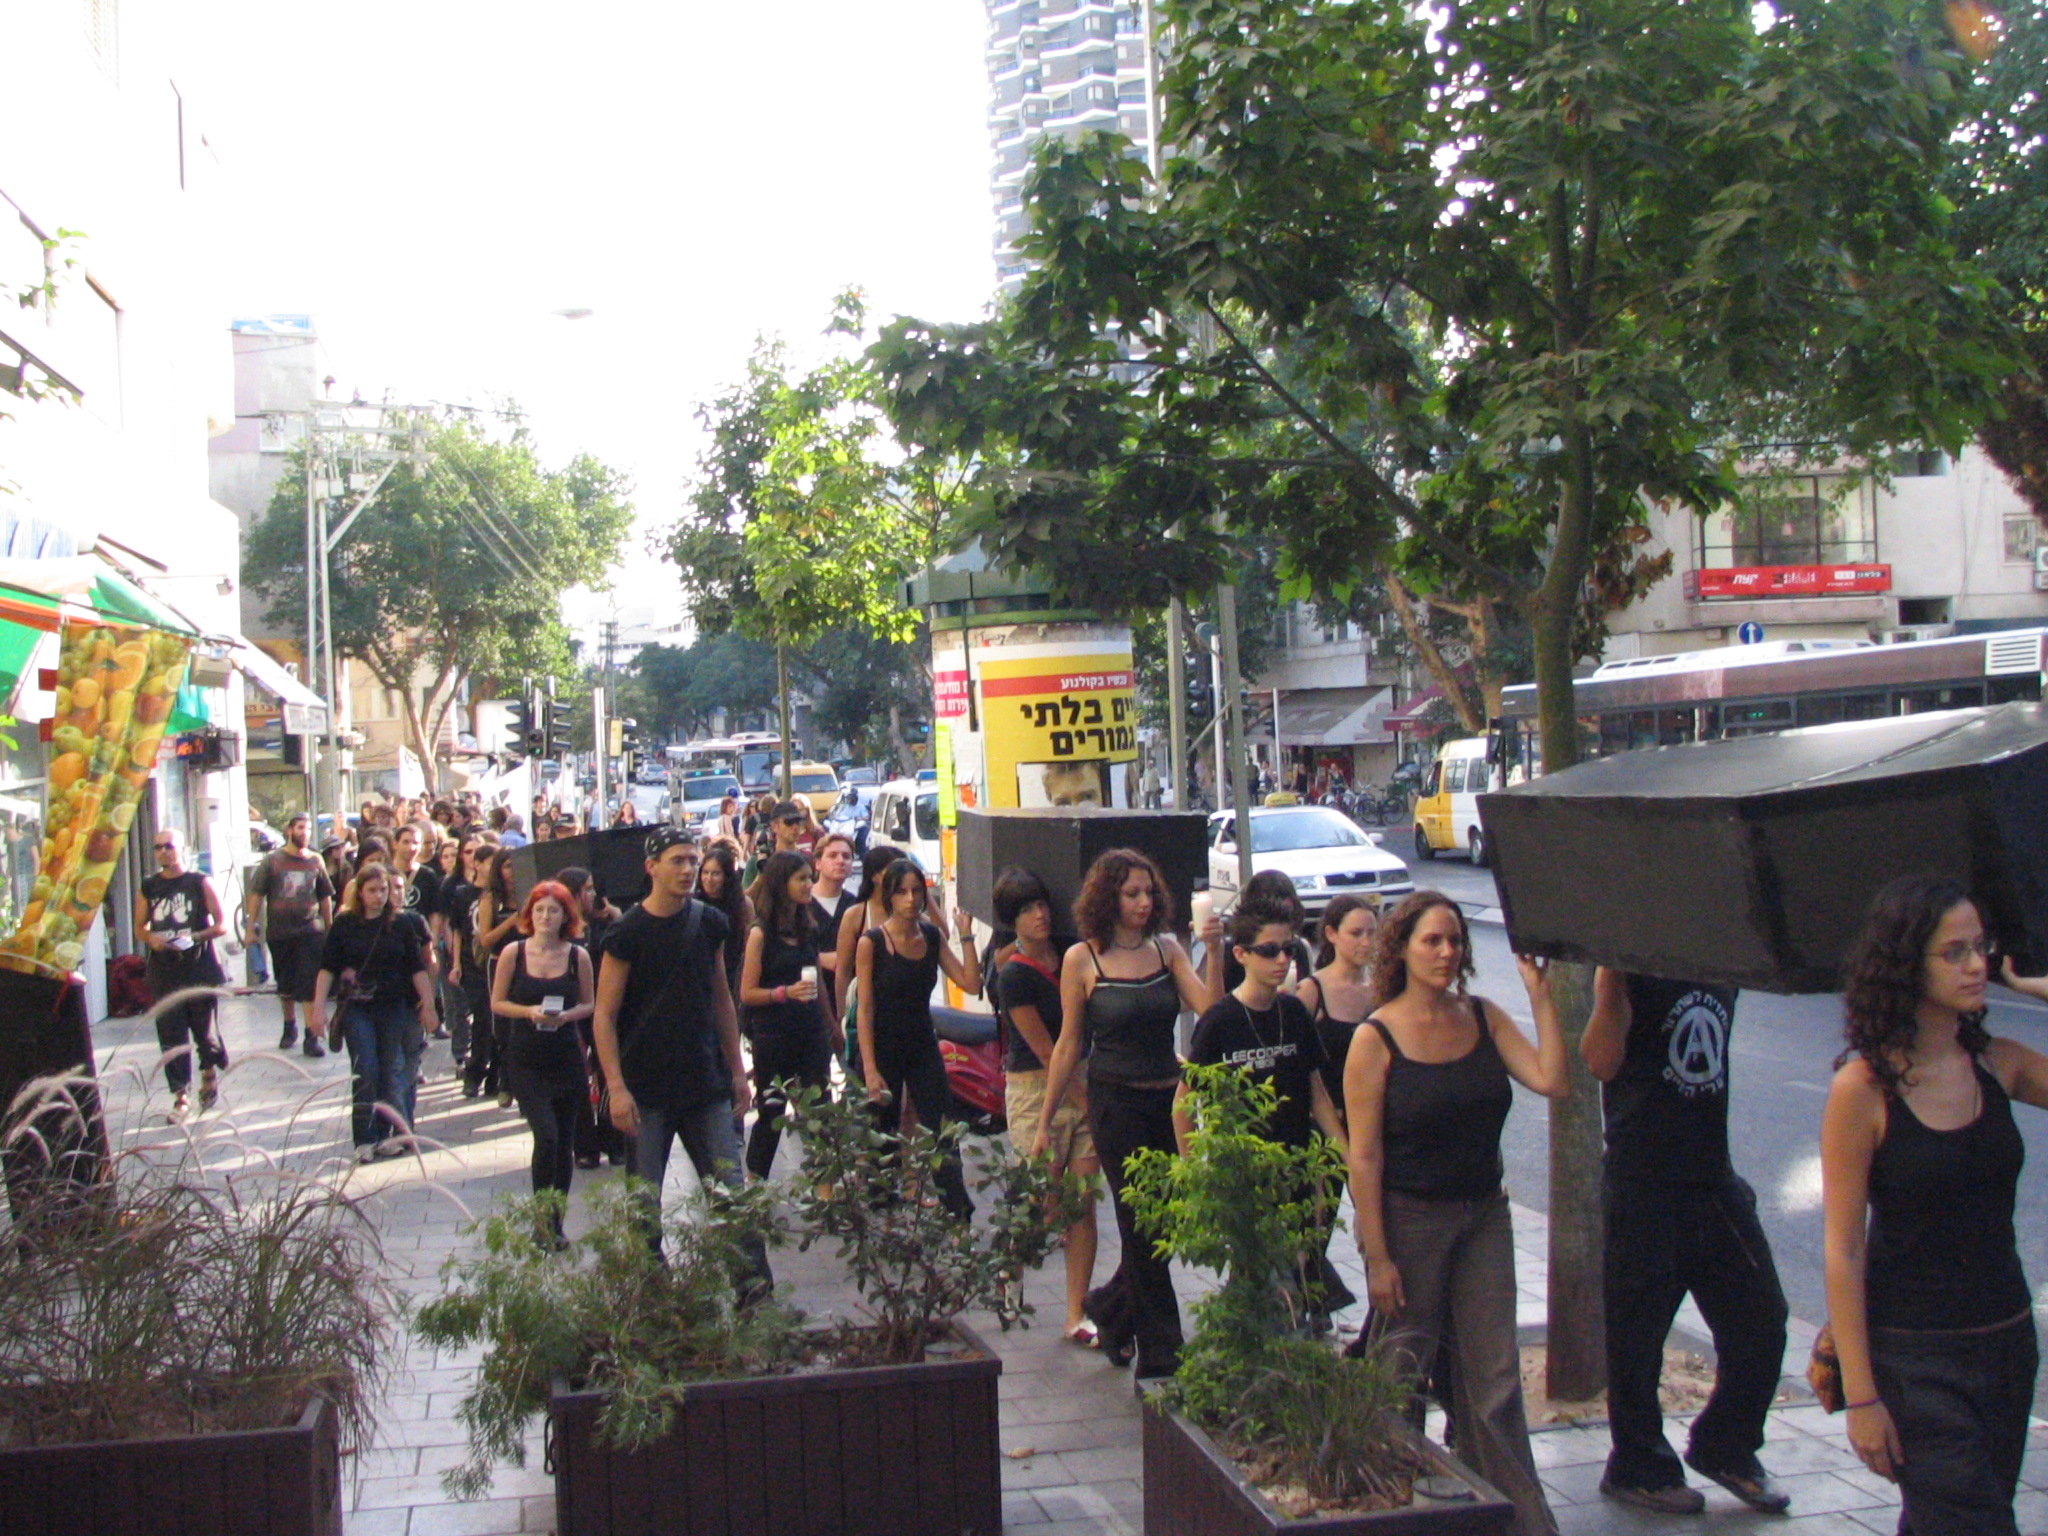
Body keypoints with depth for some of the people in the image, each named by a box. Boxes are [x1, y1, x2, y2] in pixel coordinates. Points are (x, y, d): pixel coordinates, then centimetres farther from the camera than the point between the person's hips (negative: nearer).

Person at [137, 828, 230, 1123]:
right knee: (171, 1035, -1)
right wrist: (150, 938, -7)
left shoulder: (200, 883, 1)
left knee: (204, 1027, 5)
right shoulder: (148, 888, 9)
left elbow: (220, 925, -1)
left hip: (200, 968, -2)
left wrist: (194, 937, -18)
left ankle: (209, 1071, 33)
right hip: (164, 972, 2)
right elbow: (140, 926, 16)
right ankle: (181, 1095, 3)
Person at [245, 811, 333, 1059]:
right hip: (278, 933, 0)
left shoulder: (316, 862, 5)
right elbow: (256, 895, 2)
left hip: (310, 930, 0)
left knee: (311, 986, -8)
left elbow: (325, 897, 13)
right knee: (285, 986, 14)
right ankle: (289, 1027, 34)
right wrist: (252, 927, -3)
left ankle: (312, 1037, -6)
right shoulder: (272, 860, 1)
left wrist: (329, 929, 14)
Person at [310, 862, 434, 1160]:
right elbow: (327, 967, 3)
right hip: (356, 1009, -1)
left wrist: (428, 1003, 3)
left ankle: (383, 1136, 14)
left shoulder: (402, 923, 2)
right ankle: (365, 1139, 1)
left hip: (394, 1007, 1)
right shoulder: (345, 924, 0)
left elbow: (417, 967, 5)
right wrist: (319, 1005, -3)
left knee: (390, 1071, 5)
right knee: (365, 1073, -4)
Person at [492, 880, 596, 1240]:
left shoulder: (578, 956, 0)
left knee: (565, 1141, 7)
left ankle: (556, 1223, 20)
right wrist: (529, 1012, -15)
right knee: (546, 1135, -14)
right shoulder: (513, 952, -2)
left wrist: (566, 1015, -13)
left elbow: (590, 1004, 7)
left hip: (566, 1058, 2)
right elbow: (497, 1003, 2)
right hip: (526, 1059, -2)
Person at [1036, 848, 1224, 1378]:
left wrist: (1214, 953, -20)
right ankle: (1160, 1353, 10)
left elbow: (1209, 1008, -8)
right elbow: (1069, 1045, 2)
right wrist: (1046, 1121, 4)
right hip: (1116, 1103, -4)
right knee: (1143, 1226, -1)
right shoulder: (1082, 960, -4)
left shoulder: (1166, 948, 4)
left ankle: (1111, 1308, 38)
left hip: (1169, 1098, 4)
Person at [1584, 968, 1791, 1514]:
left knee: (1761, 1320, 10)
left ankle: (1726, 1447, 31)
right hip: (1643, 1187, -6)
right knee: (1637, 1332, 6)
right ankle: (1637, 1467, 25)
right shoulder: (1629, 968, -12)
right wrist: (1609, 977, -29)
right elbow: (1602, 1061, -23)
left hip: (1715, 1178, 6)